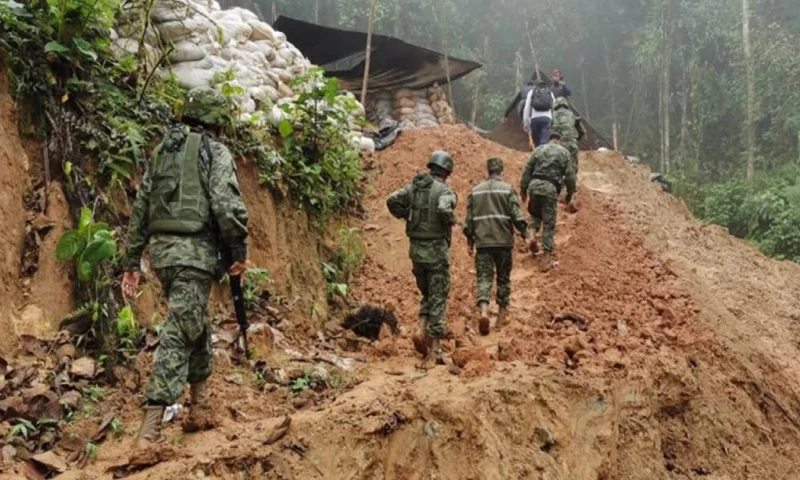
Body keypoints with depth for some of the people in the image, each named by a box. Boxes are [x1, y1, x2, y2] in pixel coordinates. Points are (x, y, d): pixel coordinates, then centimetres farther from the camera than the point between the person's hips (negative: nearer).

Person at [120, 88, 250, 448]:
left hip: (160, 249, 7)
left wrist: (132, 261, 18)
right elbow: (227, 205, -16)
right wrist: (238, 252, -5)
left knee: (196, 325, 23)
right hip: (193, 251, -7)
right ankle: (150, 429, -10)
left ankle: (200, 408, 31)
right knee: (179, 333, -7)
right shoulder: (215, 151, -2)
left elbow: (140, 207, 16)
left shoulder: (163, 149, 17)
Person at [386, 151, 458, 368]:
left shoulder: (413, 187, 7)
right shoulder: (444, 191, -10)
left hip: (416, 248, 5)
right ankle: (434, 348, 4)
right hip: (436, 248, -5)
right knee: (438, 298, 2)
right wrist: (452, 220, -9)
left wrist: (407, 216, 8)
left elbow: (392, 200, -4)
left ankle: (422, 331, 1)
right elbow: (443, 209, -29)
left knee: (427, 294, 21)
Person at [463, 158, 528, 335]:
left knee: (484, 277, 0)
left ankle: (484, 311, -23)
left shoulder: (476, 191, 8)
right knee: (503, 278, 12)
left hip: (482, 242, 1)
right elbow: (517, 215, -8)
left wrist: (470, 241, 17)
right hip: (503, 241, -1)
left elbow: (469, 218, 10)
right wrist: (525, 234, 0)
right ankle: (502, 316, 20)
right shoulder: (507, 189, -1)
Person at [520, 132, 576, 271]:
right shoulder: (564, 152, 8)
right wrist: (570, 194, 11)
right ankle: (547, 260, 3)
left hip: (534, 184, 3)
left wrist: (523, 189, 14)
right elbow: (569, 175, 4)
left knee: (535, 213, 30)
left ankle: (532, 234, 1)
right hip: (550, 188, -3)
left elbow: (528, 169, 9)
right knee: (549, 224, 2)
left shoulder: (539, 149, 13)